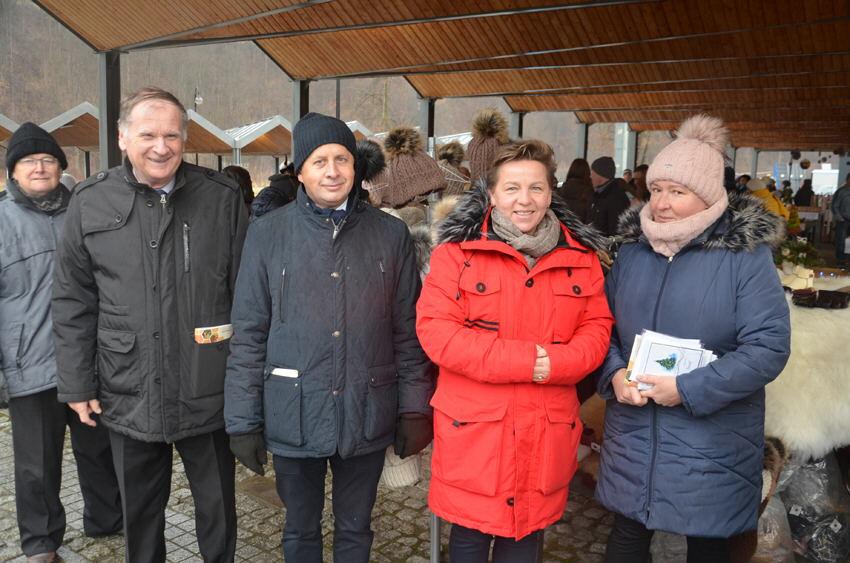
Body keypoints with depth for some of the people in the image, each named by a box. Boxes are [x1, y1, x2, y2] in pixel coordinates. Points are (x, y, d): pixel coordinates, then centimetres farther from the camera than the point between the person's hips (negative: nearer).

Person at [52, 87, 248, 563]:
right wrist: (77, 384, 2)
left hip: (210, 393, -1)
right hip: (128, 396, 1)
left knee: (218, 504, 17)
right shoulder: (91, 201, -2)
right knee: (140, 511, 21)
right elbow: (74, 303, 3)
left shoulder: (223, 196, -5)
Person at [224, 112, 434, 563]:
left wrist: (414, 410, 0)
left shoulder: (391, 235, -1)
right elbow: (248, 335, -3)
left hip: (367, 418, 1)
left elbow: (408, 332, 2)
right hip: (293, 417, 0)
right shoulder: (268, 233, -4)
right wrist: (242, 420, -3)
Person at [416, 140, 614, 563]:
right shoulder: (457, 250, -7)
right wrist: (521, 359, -20)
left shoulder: (580, 255, 4)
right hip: (473, 428, -2)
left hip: (546, 430, 3)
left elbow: (596, 329, 5)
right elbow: (435, 330, -13)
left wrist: (554, 363, -17)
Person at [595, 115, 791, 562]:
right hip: (632, 436, 4)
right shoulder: (633, 248, 4)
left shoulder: (746, 254, -11)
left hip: (711, 444, -3)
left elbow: (769, 347, -16)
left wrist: (689, 389, -22)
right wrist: (614, 374, -10)